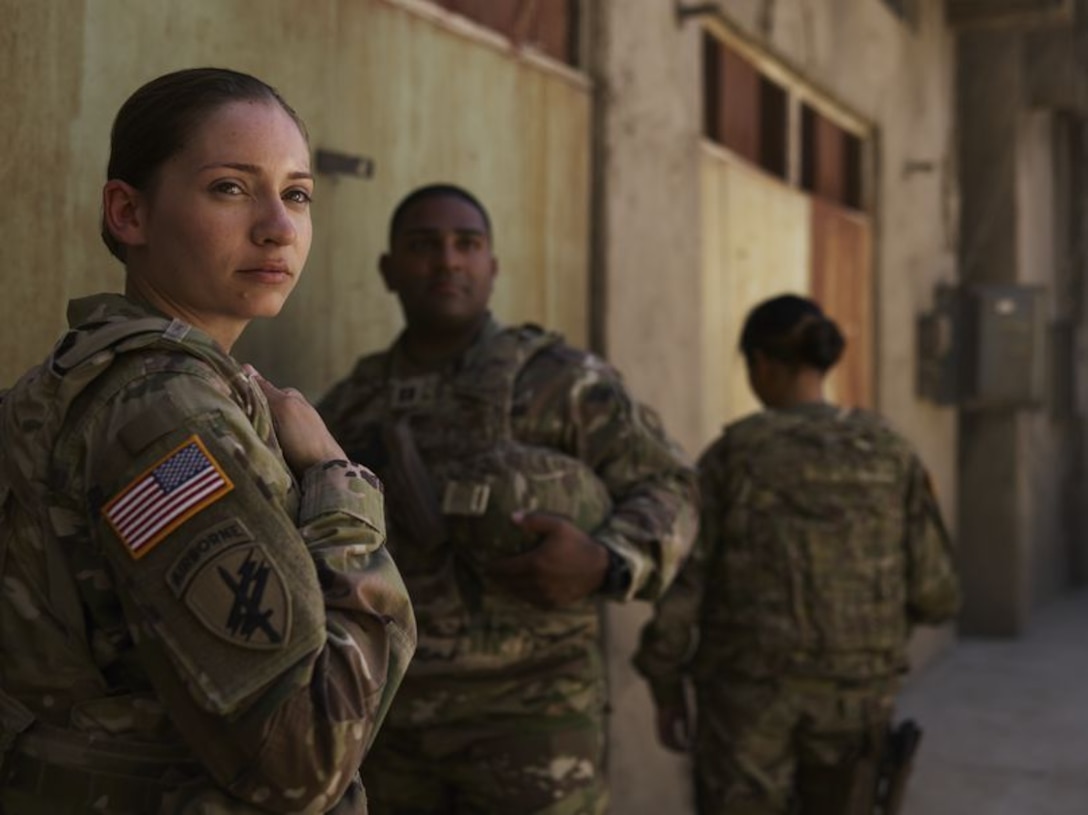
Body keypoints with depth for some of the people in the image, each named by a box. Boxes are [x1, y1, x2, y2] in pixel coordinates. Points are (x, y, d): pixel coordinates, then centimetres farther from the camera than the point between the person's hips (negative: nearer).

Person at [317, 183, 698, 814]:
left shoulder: (562, 377, -3)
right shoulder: (349, 408, 9)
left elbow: (667, 491, -3)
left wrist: (603, 565, -21)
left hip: (529, 709, -4)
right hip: (391, 717, 4)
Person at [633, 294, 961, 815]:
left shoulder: (731, 454, -9)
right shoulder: (890, 453, -2)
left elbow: (678, 584, -10)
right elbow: (933, 594, 0)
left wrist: (665, 690, 4)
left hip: (751, 692, -3)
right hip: (850, 694, 3)